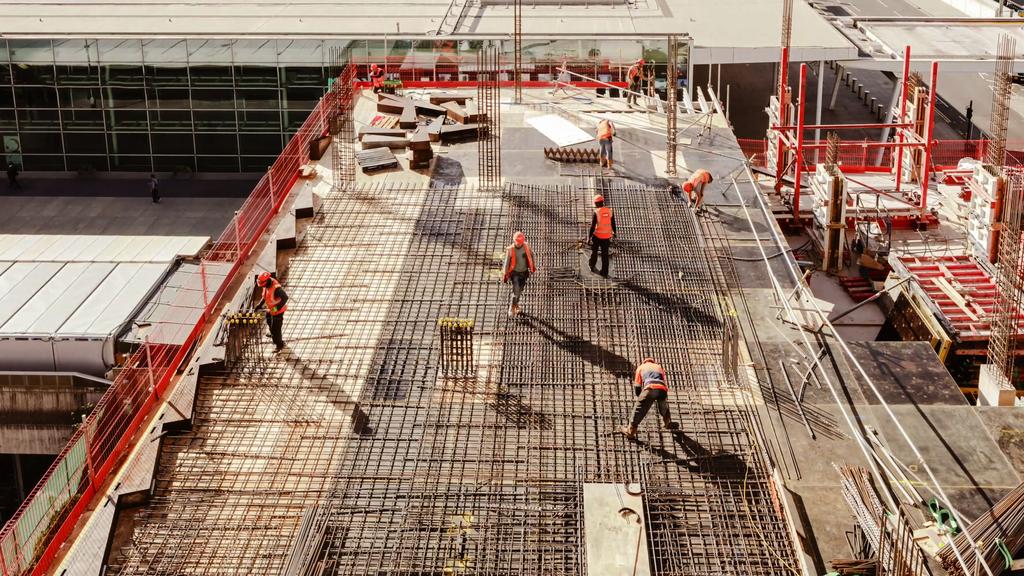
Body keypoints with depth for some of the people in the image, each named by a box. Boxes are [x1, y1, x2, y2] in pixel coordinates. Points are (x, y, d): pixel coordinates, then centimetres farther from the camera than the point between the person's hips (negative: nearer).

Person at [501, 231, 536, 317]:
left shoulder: (526, 246, -10)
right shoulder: (510, 250, -17)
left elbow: (532, 254, 8)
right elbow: (506, 262, -10)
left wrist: (533, 266, 11)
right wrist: (505, 275, -7)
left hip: (524, 272, 4)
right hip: (515, 273, -4)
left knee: (520, 290, 17)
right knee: (516, 290, -13)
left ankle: (516, 304, 41)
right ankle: (512, 308, 2)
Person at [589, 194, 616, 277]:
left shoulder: (596, 212, -16)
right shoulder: (610, 211, -3)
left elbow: (592, 226, -15)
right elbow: (613, 224, 7)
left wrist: (589, 237, -9)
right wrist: (614, 233, 24)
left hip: (597, 236, -3)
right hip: (607, 236, 3)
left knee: (594, 251, 22)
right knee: (605, 254, 11)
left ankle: (592, 266, 35)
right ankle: (604, 272, 13)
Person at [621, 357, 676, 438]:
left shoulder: (641, 367, 31)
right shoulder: (659, 367, 39)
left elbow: (637, 385, 23)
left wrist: (640, 397, 38)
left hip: (650, 388, -3)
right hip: (662, 389, 4)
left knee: (639, 409, 3)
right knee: (664, 406, 33)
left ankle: (630, 431, -2)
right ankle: (667, 423, 53)